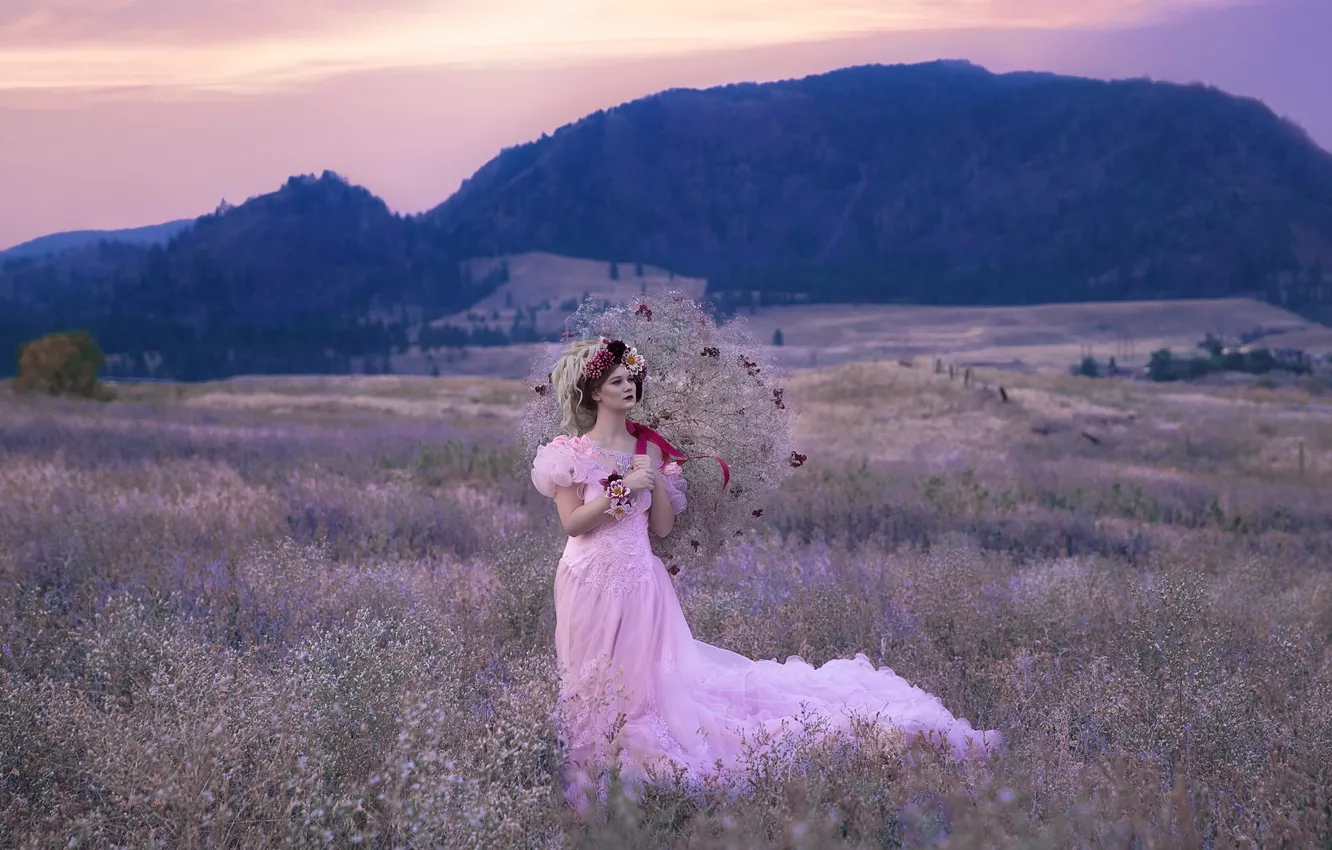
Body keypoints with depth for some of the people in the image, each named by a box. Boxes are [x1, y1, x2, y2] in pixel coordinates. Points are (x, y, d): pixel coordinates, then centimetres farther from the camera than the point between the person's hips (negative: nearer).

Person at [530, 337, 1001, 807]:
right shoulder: (572, 452, -1)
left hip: (641, 580, 2)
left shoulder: (647, 450, 10)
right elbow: (572, 523, -10)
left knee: (643, 676, 4)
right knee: (596, 682, 3)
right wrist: (625, 486, -15)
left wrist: (656, 479, -6)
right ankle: (593, 766, 14)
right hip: (591, 580, -2)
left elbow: (663, 526, 8)